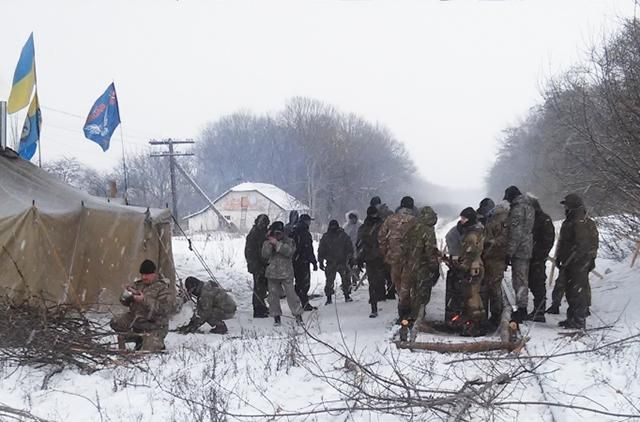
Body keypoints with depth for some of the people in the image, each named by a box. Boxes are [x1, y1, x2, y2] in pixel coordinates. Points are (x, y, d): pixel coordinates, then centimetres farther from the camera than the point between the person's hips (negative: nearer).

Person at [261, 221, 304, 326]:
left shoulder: (289, 241, 1)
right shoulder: (267, 242, 8)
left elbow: (289, 251, -18)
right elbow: (265, 255, -7)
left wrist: (277, 244, -22)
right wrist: (269, 243, -17)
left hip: (286, 273, -3)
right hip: (272, 273, 3)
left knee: (291, 293, -8)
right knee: (273, 295, 4)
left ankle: (298, 314, 0)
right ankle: (276, 316, 15)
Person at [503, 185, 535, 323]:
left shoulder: (517, 209, -16)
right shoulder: (528, 207, 14)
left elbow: (515, 233, -20)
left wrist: (509, 254, -18)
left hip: (519, 250, -10)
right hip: (527, 249, 10)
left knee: (519, 280, -6)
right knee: (523, 279, 16)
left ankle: (521, 309, -5)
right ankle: (522, 309, 24)